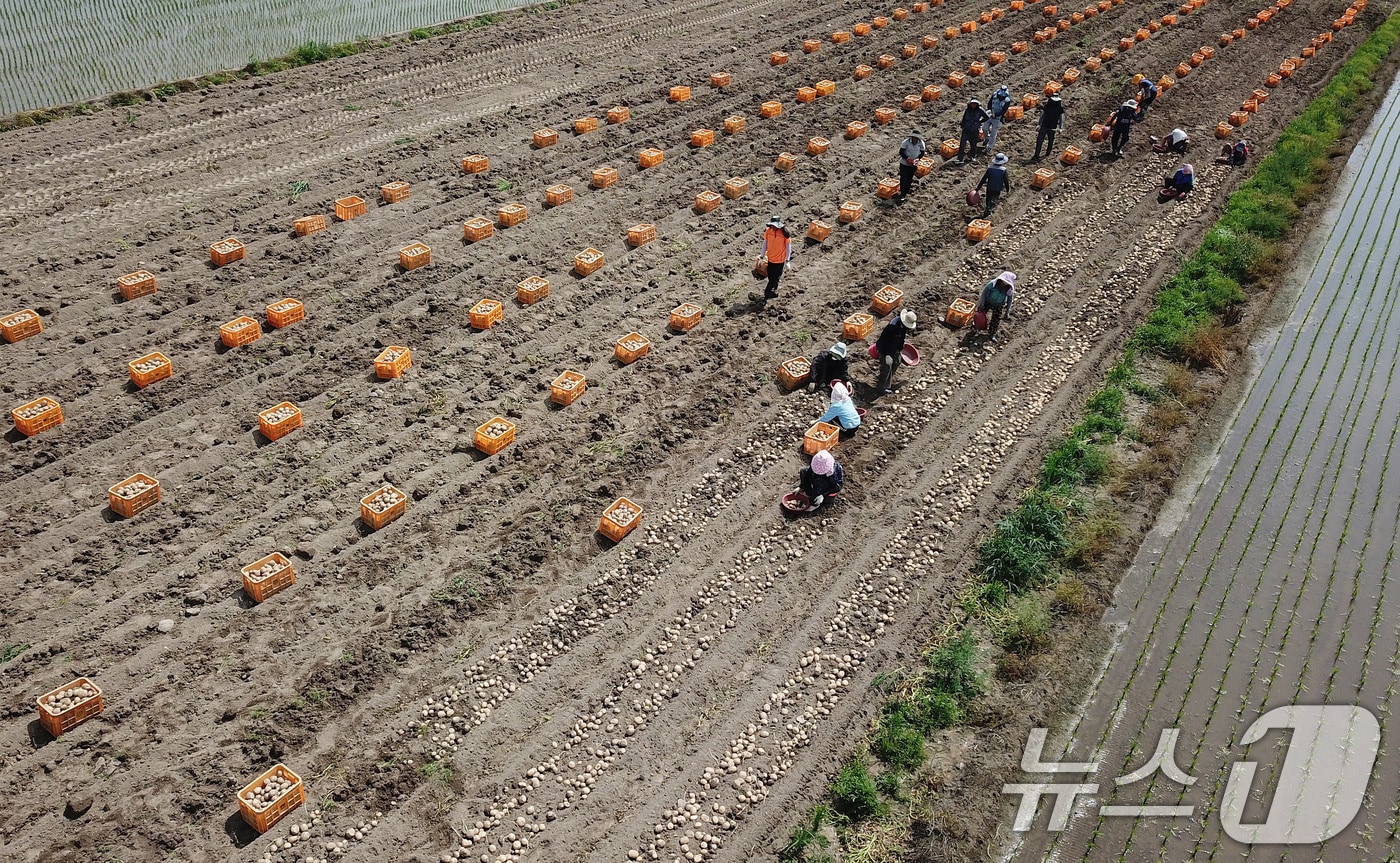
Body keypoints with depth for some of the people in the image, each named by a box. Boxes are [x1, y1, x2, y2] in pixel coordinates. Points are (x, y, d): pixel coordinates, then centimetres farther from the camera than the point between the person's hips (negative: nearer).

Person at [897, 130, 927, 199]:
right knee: (903, 179, -2)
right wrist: (907, 158, -26)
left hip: (914, 164, 3)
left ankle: (906, 192, 30)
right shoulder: (906, 142, -20)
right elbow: (901, 152, -15)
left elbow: (922, 153, -1)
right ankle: (902, 194, 7)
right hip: (904, 163, -2)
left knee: (910, 178, 15)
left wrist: (917, 159, -20)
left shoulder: (921, 143, -13)